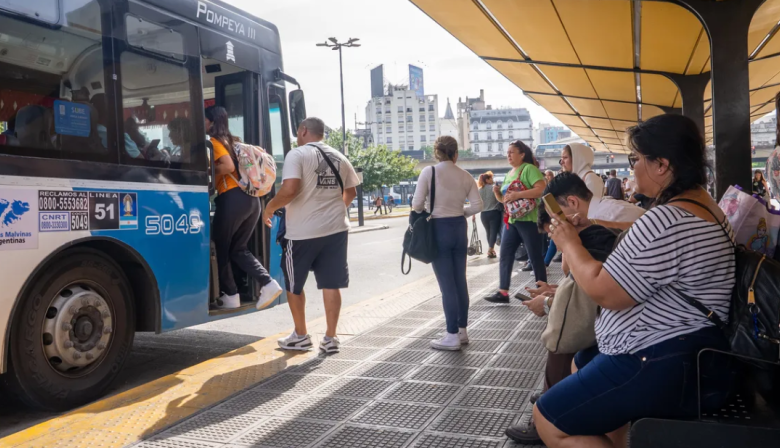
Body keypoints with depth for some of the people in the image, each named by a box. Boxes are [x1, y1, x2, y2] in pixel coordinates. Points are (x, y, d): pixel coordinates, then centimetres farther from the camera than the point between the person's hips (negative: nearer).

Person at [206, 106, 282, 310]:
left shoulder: (213, 141, -2)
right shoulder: (231, 141, 22)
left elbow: (228, 166, -17)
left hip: (232, 199, -8)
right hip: (251, 198, 8)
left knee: (221, 248, 8)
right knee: (238, 248, 15)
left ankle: (230, 295, 10)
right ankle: (268, 283, 0)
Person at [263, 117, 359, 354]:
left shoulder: (297, 154, -9)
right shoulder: (339, 157, 10)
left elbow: (290, 190, -22)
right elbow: (351, 192, 18)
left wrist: (270, 207, -6)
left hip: (303, 232, -5)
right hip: (336, 229, 5)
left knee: (294, 285, 12)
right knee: (331, 285, 9)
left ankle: (300, 336, 22)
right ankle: (330, 338, 13)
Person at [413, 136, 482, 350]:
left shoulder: (429, 172, -9)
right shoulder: (465, 175, 3)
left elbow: (417, 205, -10)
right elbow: (477, 206, -1)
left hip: (438, 229, -5)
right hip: (459, 228, 5)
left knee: (447, 285, 0)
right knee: (460, 281, 14)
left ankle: (452, 336, 7)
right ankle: (462, 331, 23)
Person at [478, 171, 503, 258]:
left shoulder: (479, 190, 6)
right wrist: (502, 209, 3)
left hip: (484, 214, 5)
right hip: (494, 213, -5)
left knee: (488, 232, 15)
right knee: (494, 231, -3)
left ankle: (491, 249, 24)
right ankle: (490, 249, -13)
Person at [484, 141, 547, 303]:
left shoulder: (529, 169, -9)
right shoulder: (510, 174, 16)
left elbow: (542, 189, -22)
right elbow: (504, 199, 22)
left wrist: (516, 195, -26)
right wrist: (497, 193, 0)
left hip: (528, 220, -8)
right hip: (511, 220, 8)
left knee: (535, 257, 1)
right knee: (505, 256, 5)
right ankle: (503, 292, 10)